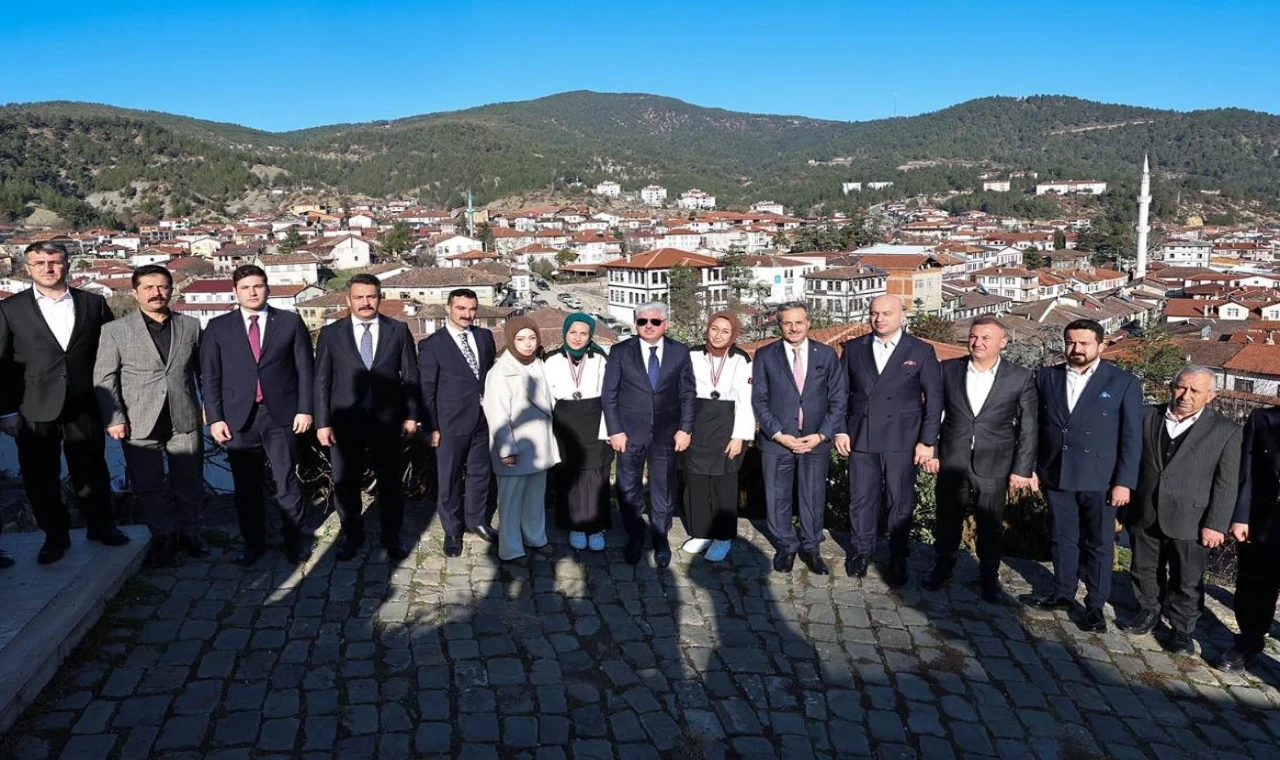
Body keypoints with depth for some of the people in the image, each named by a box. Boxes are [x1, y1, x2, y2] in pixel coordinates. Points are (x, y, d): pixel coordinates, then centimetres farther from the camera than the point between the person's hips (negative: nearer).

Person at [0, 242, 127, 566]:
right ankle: (55, 536, 25)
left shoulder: (94, 303, 5)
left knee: (92, 472, 11)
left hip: (84, 407, 1)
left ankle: (101, 525, 29)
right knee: (41, 478, 8)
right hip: (34, 411, 0)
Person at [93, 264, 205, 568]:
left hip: (185, 420, 1)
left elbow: (203, 371, 10)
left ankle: (190, 531, 27)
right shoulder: (115, 330, 1)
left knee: (190, 482, 10)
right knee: (148, 486, 7)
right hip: (139, 423, -1)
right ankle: (162, 536, 23)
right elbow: (105, 378, -1)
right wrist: (114, 418, -8)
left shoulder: (190, 325, 7)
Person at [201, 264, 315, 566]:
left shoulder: (290, 322, 5)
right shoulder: (218, 327, 6)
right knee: (246, 486, 9)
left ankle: (294, 540, 18)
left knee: (287, 482, 2)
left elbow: (305, 369, 5)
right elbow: (210, 377, 5)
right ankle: (253, 543, 23)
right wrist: (215, 418, -2)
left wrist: (305, 409, -2)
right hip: (239, 418, 1)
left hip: (281, 416, -1)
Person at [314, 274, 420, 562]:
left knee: (391, 483, 10)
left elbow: (411, 376, 4)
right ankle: (352, 536, 27)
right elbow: (321, 381, 1)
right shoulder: (330, 334, 2)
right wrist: (323, 423, -5)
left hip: (388, 422, 0)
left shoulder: (398, 330, 3)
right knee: (345, 484, 8)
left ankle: (392, 537, 26)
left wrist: (411, 415, 0)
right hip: (345, 422, 0)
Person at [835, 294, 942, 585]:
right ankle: (861, 551, 27)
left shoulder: (921, 351, 0)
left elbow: (934, 398, 0)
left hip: (901, 441, -2)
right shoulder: (854, 348, 6)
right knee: (861, 498, 9)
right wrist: (840, 430, 3)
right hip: (861, 439, 2)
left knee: (901, 502, 5)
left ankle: (898, 559, 20)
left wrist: (928, 441, -5)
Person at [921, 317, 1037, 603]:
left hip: (993, 468, -1)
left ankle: (989, 578, 28)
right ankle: (942, 567, 33)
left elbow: (1028, 427, -2)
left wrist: (1022, 469, -4)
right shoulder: (948, 369, 1)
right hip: (951, 463, 2)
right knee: (947, 521, 14)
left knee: (991, 526, 10)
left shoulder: (1021, 377, -4)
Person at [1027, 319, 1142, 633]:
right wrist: (1031, 466, 5)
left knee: (1098, 544, 7)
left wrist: (1124, 482, -9)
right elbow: (1037, 426, 8)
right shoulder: (1047, 377, 4)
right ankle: (1063, 593, 30)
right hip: (1056, 475, 3)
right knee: (1062, 538, 14)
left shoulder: (1124, 383, -4)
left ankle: (1095, 606, 20)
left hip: (1099, 479, -3)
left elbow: (1132, 438, -5)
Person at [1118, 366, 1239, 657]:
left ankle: (1182, 629, 23)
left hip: (1190, 521, -3)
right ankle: (1148, 613, 35)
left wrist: (1216, 525, -8)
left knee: (1187, 581, 8)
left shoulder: (1225, 431, -3)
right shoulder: (1147, 417, 3)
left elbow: (1226, 483, -4)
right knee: (1144, 571, 16)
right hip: (1145, 515, 3)